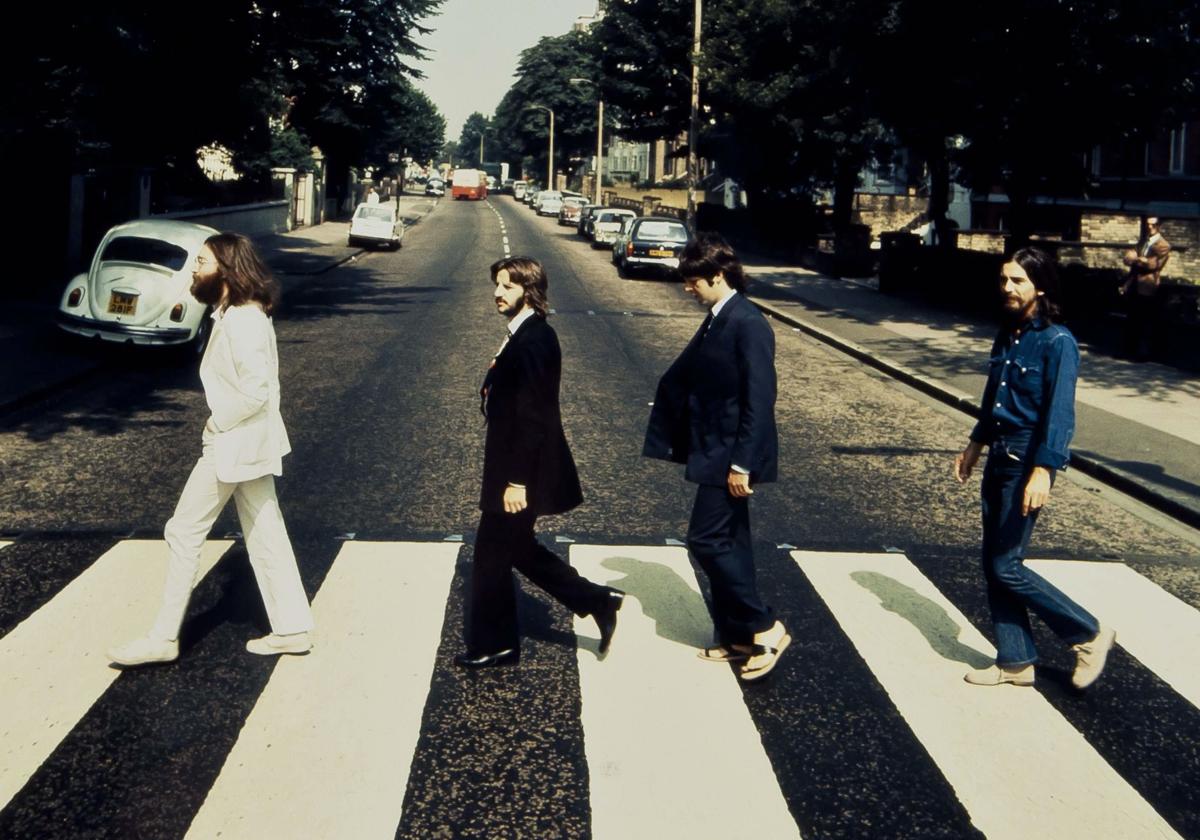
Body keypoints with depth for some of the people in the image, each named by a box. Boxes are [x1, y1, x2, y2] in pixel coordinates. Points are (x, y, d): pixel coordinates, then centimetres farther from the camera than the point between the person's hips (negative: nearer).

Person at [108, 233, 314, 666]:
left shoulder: (242, 321, -21)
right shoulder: (237, 314, 11)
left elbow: (257, 389, -27)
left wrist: (217, 423, -16)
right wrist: (221, 423, 10)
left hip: (233, 445, -10)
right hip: (246, 442, 10)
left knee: (184, 532, -1)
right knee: (265, 534, 13)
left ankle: (164, 638, 9)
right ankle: (292, 629, 19)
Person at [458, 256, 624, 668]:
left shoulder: (532, 341, -21)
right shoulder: (526, 333, 10)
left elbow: (531, 415, -24)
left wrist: (517, 481, -23)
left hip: (521, 468, -10)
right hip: (513, 463, 10)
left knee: (494, 552, 3)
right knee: (518, 548, 19)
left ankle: (494, 644, 19)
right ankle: (598, 602, 24)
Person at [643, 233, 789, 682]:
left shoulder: (748, 324, -18)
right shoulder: (716, 321, 11)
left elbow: (760, 398, -22)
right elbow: (683, 379, 16)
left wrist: (742, 464, -23)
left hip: (731, 457, -10)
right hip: (714, 453, 10)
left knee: (707, 539, -7)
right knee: (727, 542, 14)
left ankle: (765, 627, 3)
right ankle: (735, 637, 24)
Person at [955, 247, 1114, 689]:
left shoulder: (1057, 341, -14)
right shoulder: (1007, 336, 10)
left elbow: (1059, 412, -20)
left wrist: (1043, 470, -28)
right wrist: (975, 445, 27)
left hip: (1029, 462, -8)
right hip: (999, 458, 8)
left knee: (1005, 565, -6)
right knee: (992, 564, 10)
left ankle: (1089, 634, 11)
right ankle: (1015, 661, 21)